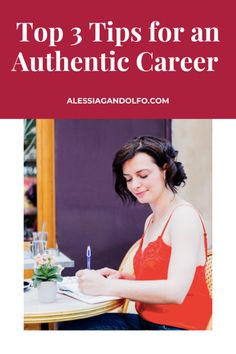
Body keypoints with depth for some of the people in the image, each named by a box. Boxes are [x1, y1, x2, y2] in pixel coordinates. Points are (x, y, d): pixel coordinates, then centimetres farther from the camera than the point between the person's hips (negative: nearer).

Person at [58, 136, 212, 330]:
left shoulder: (184, 215, -13)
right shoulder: (151, 221, 13)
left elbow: (175, 291, -25)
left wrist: (107, 286, -25)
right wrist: (122, 278, -2)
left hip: (178, 326, -7)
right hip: (146, 321, 8)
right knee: (70, 325, -9)